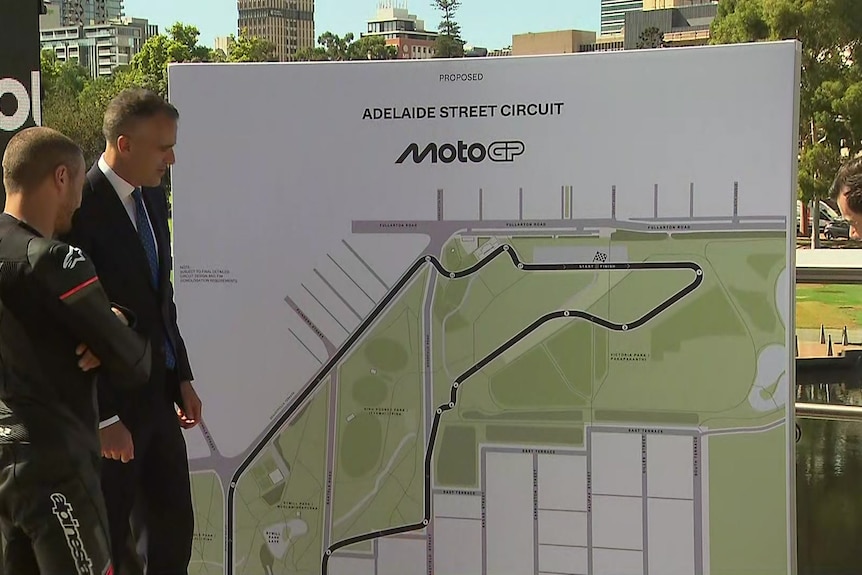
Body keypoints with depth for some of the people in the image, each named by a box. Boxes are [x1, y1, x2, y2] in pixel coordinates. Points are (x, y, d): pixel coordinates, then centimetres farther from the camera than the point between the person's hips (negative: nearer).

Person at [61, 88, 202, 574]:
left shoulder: (153, 197, 7)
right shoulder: (79, 209, -20)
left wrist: (183, 378, 13)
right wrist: (105, 418, -18)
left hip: (158, 393, 8)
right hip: (109, 403, -8)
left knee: (174, 526, 14)